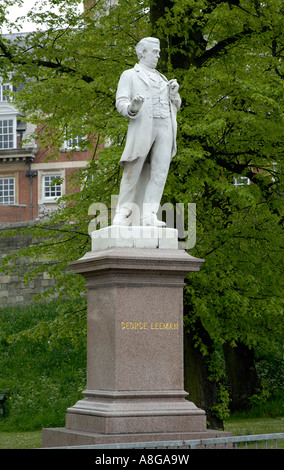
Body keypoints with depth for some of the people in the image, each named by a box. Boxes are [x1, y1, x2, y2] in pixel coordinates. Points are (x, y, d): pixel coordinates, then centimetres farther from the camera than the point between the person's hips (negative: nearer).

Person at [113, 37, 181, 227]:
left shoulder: (161, 78, 28)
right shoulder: (130, 76, 12)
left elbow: (176, 106, 29)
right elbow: (121, 103, -1)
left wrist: (174, 93, 8)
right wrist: (132, 108, -24)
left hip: (165, 127, 5)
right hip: (142, 127, -5)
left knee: (160, 172, -7)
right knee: (133, 172, -7)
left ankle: (149, 215, -11)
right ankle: (123, 214, -1)